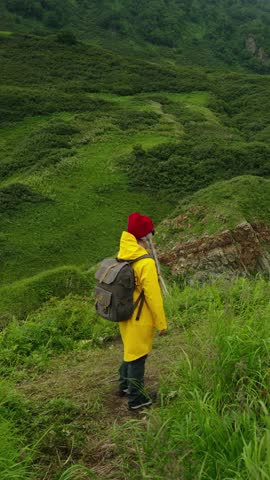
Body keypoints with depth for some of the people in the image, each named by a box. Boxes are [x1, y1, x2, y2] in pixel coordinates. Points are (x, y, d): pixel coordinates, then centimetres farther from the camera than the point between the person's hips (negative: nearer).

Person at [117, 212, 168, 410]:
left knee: (130, 350, 25)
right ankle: (136, 399, 20)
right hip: (141, 319, -8)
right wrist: (161, 323, -12)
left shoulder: (122, 256, -2)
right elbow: (153, 296, -22)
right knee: (138, 357, 6)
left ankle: (125, 385, 42)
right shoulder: (146, 263, -26)